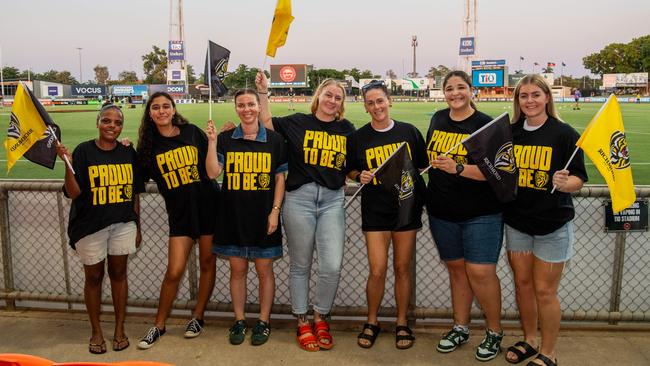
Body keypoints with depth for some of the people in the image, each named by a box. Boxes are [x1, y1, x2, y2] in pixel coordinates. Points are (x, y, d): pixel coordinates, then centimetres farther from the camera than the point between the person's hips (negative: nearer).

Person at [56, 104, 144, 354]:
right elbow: (73, 193, -13)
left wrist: (137, 227, 10)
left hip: (123, 223, 2)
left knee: (118, 273, 10)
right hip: (91, 225, -2)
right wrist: (68, 164, -27)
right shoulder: (84, 151, -8)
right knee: (94, 276, 9)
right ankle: (96, 331, 26)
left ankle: (120, 329, 24)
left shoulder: (128, 152, 3)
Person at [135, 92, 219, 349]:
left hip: (208, 205, 0)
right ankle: (159, 325, 17)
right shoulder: (149, 145, 3)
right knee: (174, 271, -3)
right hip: (179, 212, 0)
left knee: (207, 263, 9)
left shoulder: (192, 132, 0)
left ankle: (198, 316, 29)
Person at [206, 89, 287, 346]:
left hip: (263, 216, -1)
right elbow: (213, 172, -6)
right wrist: (212, 141, -15)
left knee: (264, 269, 6)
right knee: (237, 269, 10)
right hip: (233, 216, 1)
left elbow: (280, 178, 2)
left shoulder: (274, 140, 1)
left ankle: (264, 321, 21)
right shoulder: (225, 139, 3)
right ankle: (239, 320, 24)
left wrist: (275, 211, -5)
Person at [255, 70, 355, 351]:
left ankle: (321, 318, 17)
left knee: (332, 266, -7)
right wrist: (263, 92, 4)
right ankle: (302, 323, 23)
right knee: (300, 265, 7)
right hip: (299, 197, -1)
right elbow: (267, 122, 11)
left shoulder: (347, 129, 12)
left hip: (332, 199, 2)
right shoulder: (298, 122, 6)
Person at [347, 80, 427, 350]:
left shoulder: (409, 132, 2)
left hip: (407, 207, 1)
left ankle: (402, 323, 25)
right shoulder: (359, 137, 2)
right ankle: (372, 322, 20)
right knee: (377, 270, -4)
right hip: (375, 210, -1)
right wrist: (360, 176, -11)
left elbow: (423, 166, 9)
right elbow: (351, 171, 11)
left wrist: (421, 197, -4)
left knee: (402, 268, 8)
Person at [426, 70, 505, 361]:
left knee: (480, 272, -6)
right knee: (456, 268, 13)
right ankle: (460, 328, 28)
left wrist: (458, 168, -28)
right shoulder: (438, 119, 8)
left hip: (481, 213, -5)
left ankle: (494, 332, 15)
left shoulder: (486, 125, -9)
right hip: (442, 212, 5)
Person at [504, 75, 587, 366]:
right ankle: (529, 340, 33)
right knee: (522, 283, 13)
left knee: (544, 290, 2)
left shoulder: (564, 133, -9)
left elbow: (578, 179, -10)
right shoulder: (510, 133, 3)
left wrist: (564, 183, -31)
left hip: (552, 224, -4)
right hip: (517, 221, 4)